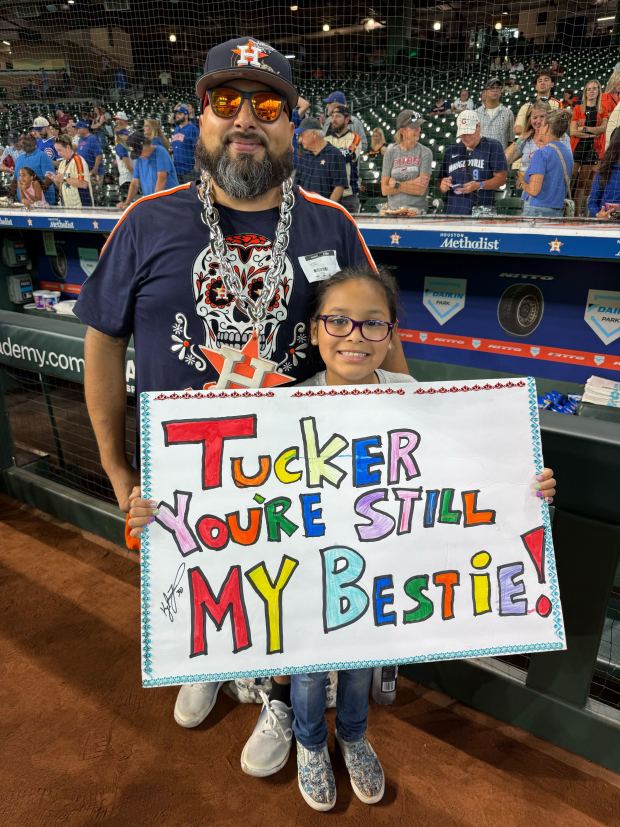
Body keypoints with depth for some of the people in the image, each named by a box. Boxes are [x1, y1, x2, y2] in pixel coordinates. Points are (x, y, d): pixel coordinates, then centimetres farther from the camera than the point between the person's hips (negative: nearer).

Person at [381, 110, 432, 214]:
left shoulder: (425, 152, 0)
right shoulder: (390, 153, 5)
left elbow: (421, 190, -9)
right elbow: (384, 190, -1)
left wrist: (396, 185, -5)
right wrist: (412, 183, -8)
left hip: (417, 210, -1)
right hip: (393, 210, 2)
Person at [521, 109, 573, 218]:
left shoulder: (541, 153, -12)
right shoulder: (568, 152, 12)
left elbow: (534, 190, -20)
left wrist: (524, 184, 2)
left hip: (538, 209, -8)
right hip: (558, 210, 8)